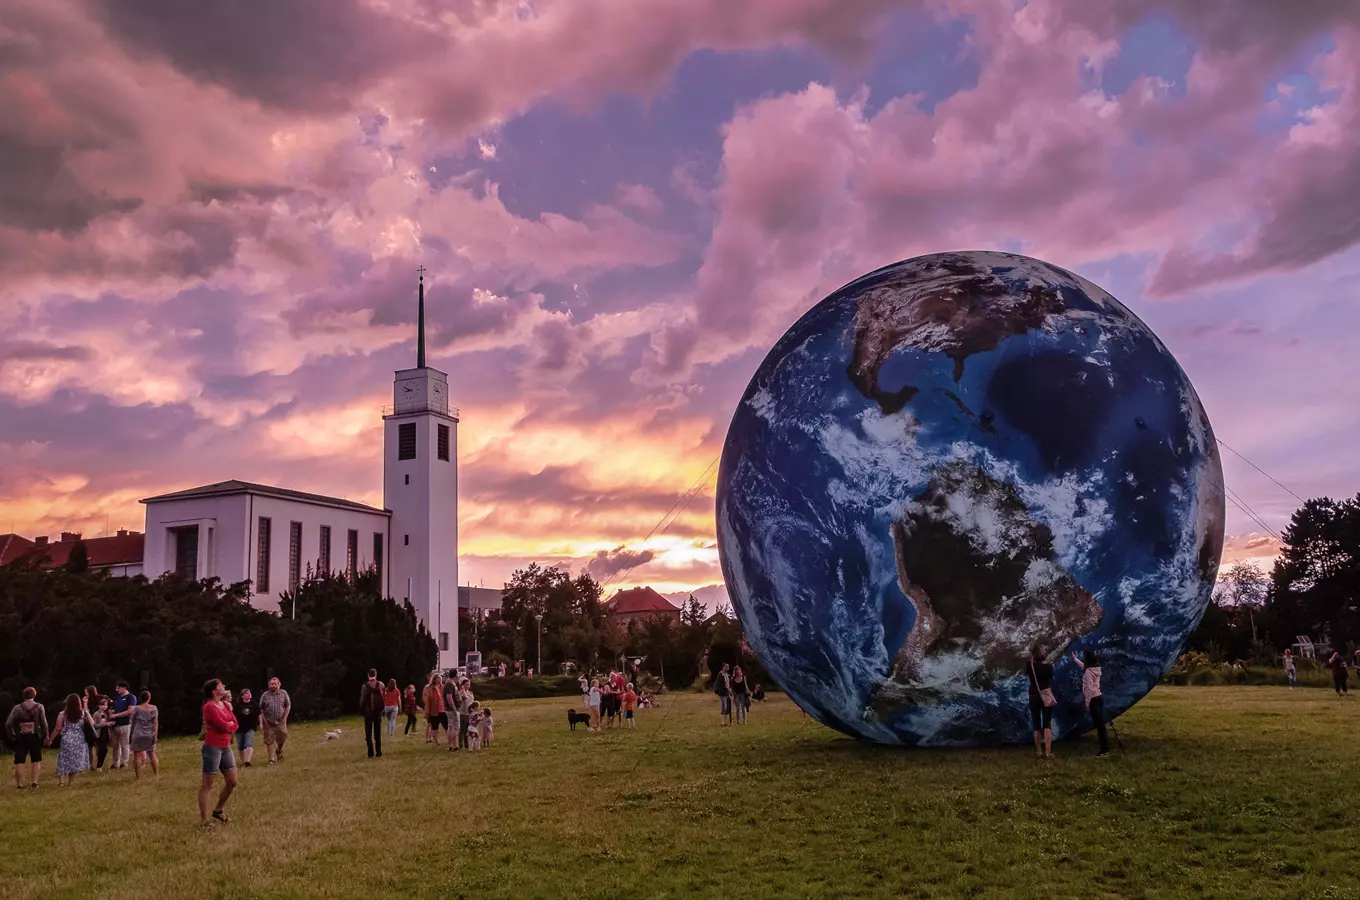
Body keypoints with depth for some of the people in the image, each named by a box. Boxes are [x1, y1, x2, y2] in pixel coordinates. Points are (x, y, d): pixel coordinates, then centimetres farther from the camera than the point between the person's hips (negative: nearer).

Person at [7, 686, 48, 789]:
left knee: (19, 761, 6)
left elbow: (8, 724, -5)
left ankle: (19, 784, 5)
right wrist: (45, 736, 2)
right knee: (36, 761, 12)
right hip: (34, 737, 0)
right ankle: (34, 782, 5)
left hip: (21, 737, 0)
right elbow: (44, 723, -7)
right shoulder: (39, 707, -2)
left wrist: (11, 736, 6)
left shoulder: (17, 707, 1)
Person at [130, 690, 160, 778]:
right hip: (150, 735, 3)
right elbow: (156, 723, -4)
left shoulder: (136, 708, -5)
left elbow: (133, 721, 5)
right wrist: (156, 735, -2)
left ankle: (138, 776, -1)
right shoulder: (154, 708, -1)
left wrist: (132, 732, 22)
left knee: (137, 755, 2)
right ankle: (157, 775, 8)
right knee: (152, 755, 10)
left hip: (138, 735, -3)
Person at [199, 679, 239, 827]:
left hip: (226, 747, 8)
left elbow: (235, 725, 8)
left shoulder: (225, 704, 12)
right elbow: (223, 726, -18)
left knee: (232, 782, 12)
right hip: (213, 747, -8)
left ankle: (218, 810, 30)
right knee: (207, 784, -2)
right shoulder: (209, 707, -13)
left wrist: (228, 726, -12)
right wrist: (230, 724, 2)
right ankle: (204, 819, 2)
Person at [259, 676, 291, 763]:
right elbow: (260, 710, -1)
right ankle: (272, 759, 9)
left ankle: (279, 752, 36)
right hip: (268, 722, -1)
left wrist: (284, 718, -1)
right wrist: (261, 723, -7)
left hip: (280, 722, 1)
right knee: (269, 741, 0)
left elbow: (288, 706, 6)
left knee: (282, 739, 6)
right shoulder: (265, 695, -2)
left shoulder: (284, 693, 0)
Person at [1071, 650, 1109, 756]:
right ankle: (1105, 746, 16)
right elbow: (1084, 666, 34)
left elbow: (1089, 689, -20)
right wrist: (1075, 659, 46)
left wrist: (1087, 704, -15)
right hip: (1099, 698, 9)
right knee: (1100, 724, 12)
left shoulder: (1088, 672, -16)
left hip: (1093, 700, -9)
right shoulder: (1095, 668, 10)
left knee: (1099, 725, -8)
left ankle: (1104, 749, -7)